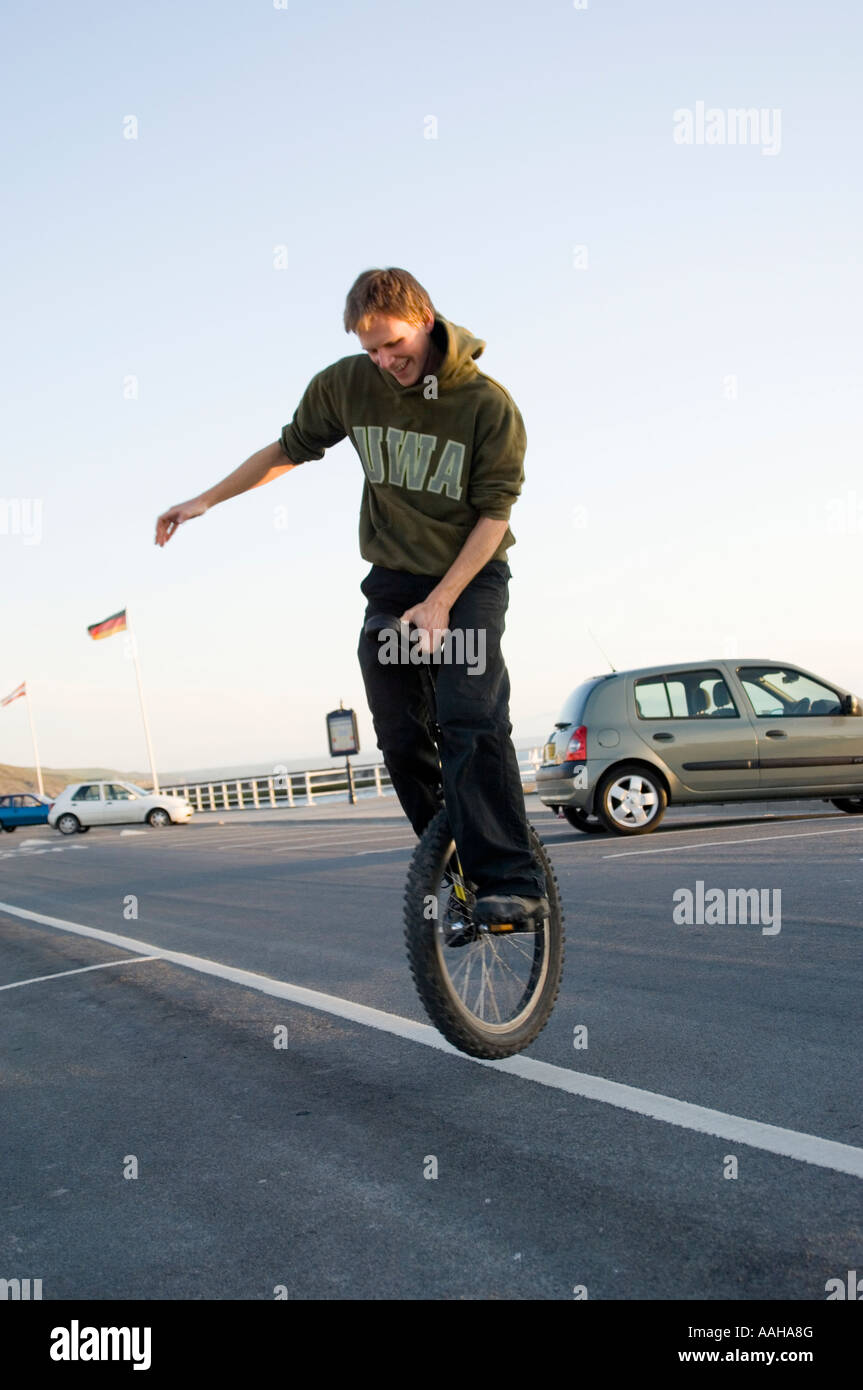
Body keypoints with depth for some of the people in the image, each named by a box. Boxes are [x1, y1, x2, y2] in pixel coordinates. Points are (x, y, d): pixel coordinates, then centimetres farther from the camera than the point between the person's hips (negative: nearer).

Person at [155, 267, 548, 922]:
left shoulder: (488, 403, -14)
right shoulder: (348, 385, -5)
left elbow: (494, 514, -13)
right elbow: (288, 449, 11)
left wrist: (441, 602, -21)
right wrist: (206, 501, 11)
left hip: (470, 577, -4)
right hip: (391, 580, 4)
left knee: (472, 721, -24)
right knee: (401, 739, -1)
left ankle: (512, 881, -24)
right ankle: (458, 870, 12)